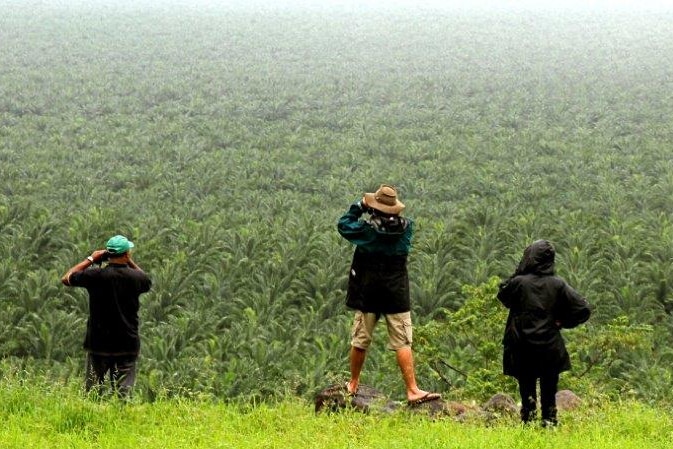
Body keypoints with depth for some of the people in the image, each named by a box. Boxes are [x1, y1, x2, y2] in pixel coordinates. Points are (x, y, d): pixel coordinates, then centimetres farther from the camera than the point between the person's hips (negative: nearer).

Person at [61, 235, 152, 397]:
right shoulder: (135, 277, -5)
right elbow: (147, 283, 20)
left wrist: (91, 259, 7)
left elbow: (66, 278, 4)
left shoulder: (96, 275, -11)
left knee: (92, 391, 8)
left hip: (98, 343, -1)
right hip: (127, 345, 1)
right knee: (124, 392, 3)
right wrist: (130, 262, 15)